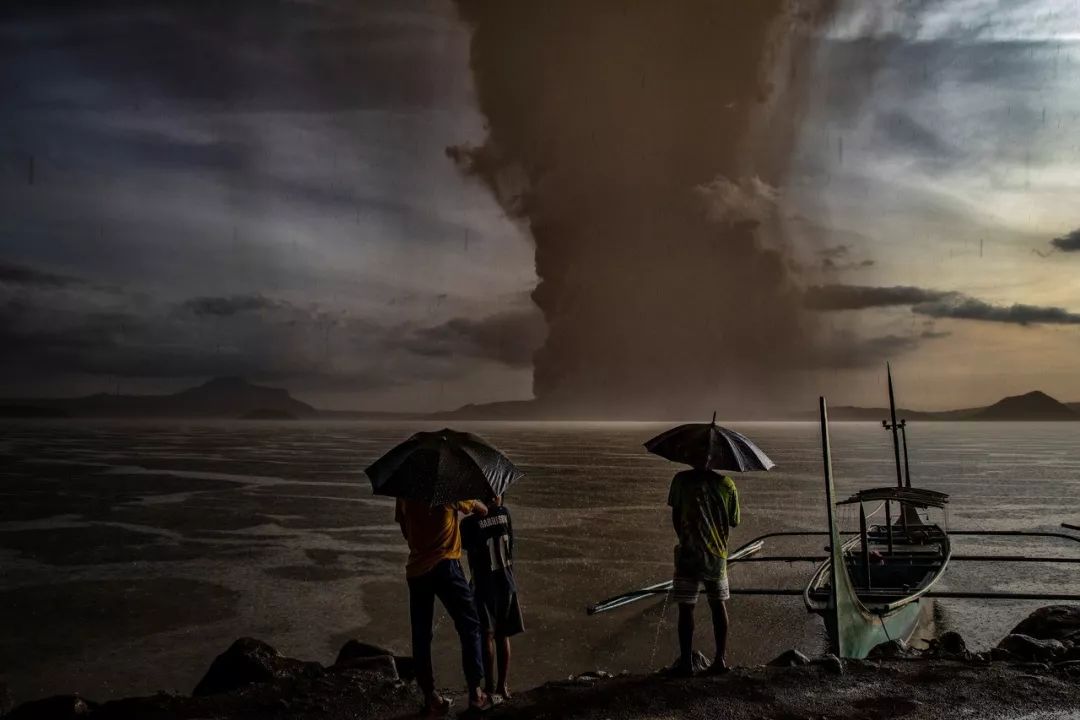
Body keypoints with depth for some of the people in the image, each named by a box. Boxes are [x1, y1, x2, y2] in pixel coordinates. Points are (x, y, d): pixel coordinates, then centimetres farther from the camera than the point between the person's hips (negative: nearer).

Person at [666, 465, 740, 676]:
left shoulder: (682, 480, -7)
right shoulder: (727, 484, 0)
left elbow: (675, 517, -3)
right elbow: (733, 522, 5)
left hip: (689, 555, -3)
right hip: (718, 555, 3)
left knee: (686, 607, 4)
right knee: (719, 605, 14)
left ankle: (686, 661, 8)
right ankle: (720, 659, 16)